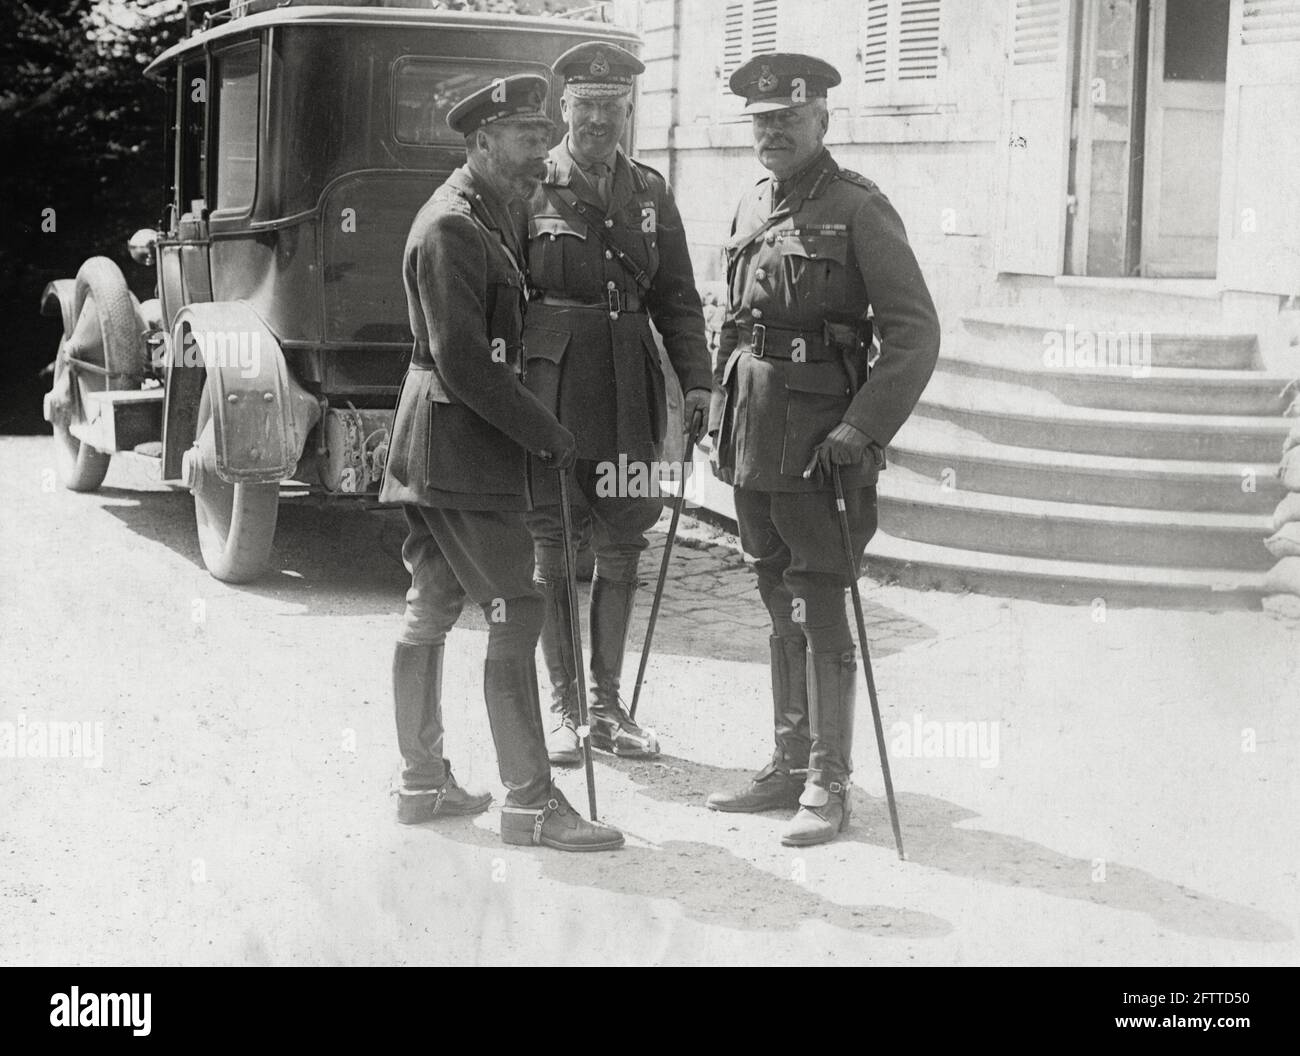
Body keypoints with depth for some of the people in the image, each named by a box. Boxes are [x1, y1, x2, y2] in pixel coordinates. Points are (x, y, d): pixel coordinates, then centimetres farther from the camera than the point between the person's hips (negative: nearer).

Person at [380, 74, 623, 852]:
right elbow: (461, 364, -21)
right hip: (461, 446, -10)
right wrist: (545, 433, -15)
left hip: (436, 452, 10)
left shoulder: (491, 218, 15)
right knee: (515, 617, -8)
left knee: (432, 610, 14)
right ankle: (530, 802, -4)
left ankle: (424, 781, 23)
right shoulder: (451, 228, -16)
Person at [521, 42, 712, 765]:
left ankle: (608, 706, 20)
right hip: (549, 384, -4)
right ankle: (563, 706, 15)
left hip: (627, 389, 4)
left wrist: (697, 379, 2)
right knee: (551, 547, 3)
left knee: (622, 546, 8)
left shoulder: (649, 192, 11)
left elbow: (676, 296, 13)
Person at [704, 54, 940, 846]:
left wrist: (863, 430, -19)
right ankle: (791, 766, 24)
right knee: (782, 609, 14)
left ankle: (829, 789, 2)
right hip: (753, 437, 7)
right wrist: (719, 410, 15)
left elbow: (916, 333, -13)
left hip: (820, 438, -7)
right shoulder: (752, 210, 13)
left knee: (819, 612, -5)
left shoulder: (860, 209, -8)